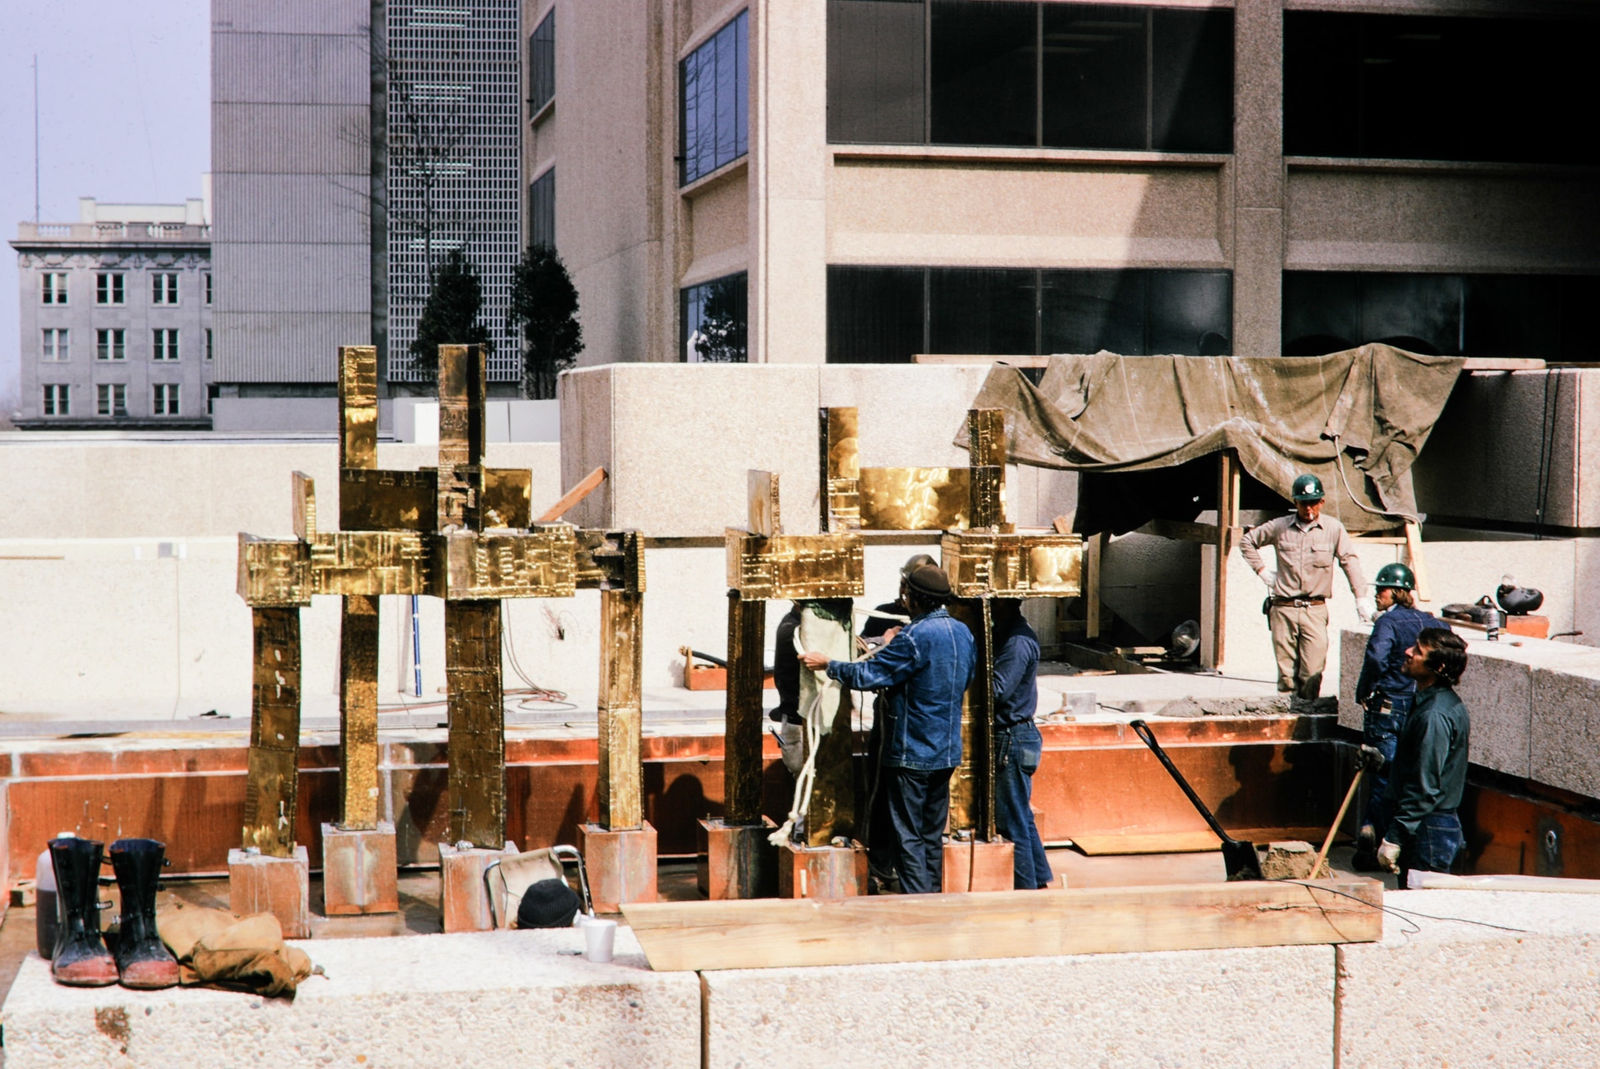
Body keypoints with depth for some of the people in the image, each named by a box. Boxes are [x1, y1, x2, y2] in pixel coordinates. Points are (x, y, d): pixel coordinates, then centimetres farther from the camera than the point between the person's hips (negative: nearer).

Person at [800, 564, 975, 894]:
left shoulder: (914, 638, -20)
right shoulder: (963, 633, 5)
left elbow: (868, 675, -18)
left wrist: (827, 665, -3)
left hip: (912, 755, -8)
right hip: (947, 752, 8)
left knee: (909, 836, -1)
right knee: (933, 835, 15)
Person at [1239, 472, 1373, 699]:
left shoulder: (1334, 529, 3)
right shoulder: (1280, 527, 7)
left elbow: (1350, 561, 3)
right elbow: (1247, 541, 20)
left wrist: (1361, 597, -4)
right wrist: (1261, 569, 11)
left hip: (1315, 610, -1)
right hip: (1283, 609, 1)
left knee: (1313, 673, -8)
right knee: (1286, 672, 3)